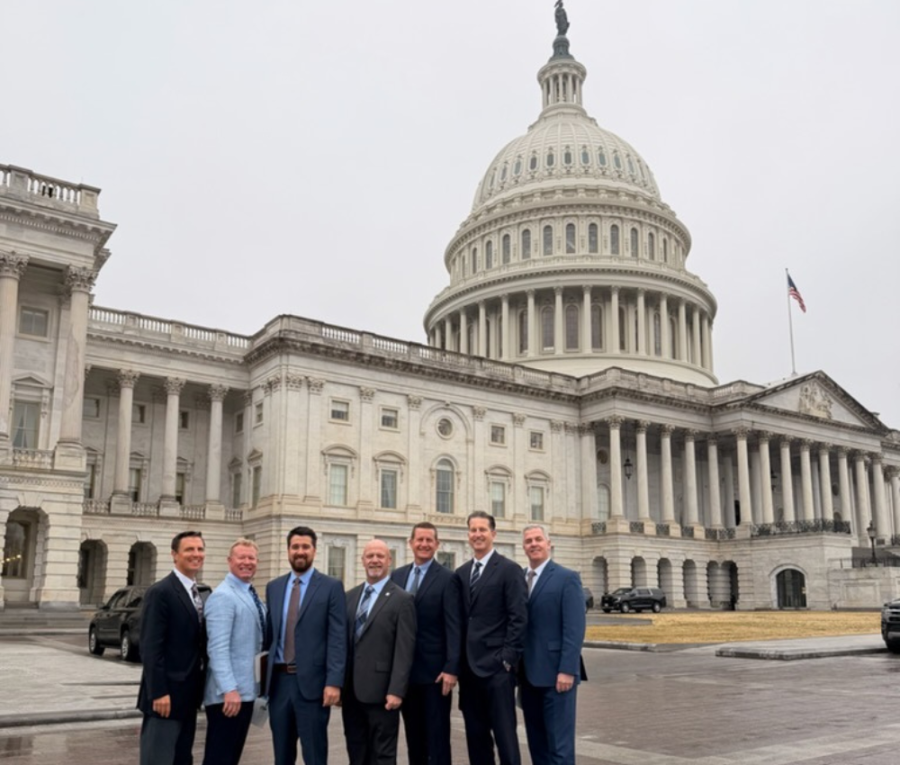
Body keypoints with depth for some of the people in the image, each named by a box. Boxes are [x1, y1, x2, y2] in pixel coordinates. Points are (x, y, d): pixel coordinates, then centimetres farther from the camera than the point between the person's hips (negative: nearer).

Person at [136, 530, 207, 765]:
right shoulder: (160, 592, -13)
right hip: (166, 694, -9)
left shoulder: (196, 594, 14)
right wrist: (158, 692, -22)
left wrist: (198, 688, 14)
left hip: (188, 695, 9)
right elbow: (150, 648, -18)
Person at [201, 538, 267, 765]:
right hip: (228, 693, -9)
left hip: (245, 689, 9)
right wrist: (229, 689, -29)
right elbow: (218, 647, -23)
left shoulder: (252, 595, 13)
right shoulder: (223, 596, -15)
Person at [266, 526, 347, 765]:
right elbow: (270, 633, 13)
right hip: (278, 680, 4)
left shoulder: (331, 587, -3)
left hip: (312, 681, -4)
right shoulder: (273, 587, 11)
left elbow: (338, 638, -8)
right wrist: (265, 677, 8)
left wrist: (334, 682, -15)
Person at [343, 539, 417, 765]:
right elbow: (344, 641, 13)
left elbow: (404, 650, -11)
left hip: (380, 690, -5)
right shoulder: (350, 596, 12)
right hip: (351, 690, 6)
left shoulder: (401, 599, -7)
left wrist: (396, 690, -17)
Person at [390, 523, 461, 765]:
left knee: (437, 736, 3)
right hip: (404, 669, 5)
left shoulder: (447, 579, -6)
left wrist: (451, 668, -17)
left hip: (434, 670, -5)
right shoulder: (397, 576, 9)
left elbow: (453, 627, -10)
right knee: (413, 736, 13)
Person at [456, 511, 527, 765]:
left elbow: (519, 618, -10)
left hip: (496, 667, -6)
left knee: (504, 734, -2)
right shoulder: (461, 573, 13)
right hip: (468, 667, 6)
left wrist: (508, 659, -14)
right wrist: (458, 661, 8)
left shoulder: (509, 570, -5)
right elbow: (460, 619, 15)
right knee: (475, 735, 12)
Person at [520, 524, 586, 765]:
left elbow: (574, 629, -12)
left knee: (559, 742, -2)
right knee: (536, 741, 11)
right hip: (529, 674, 6)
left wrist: (567, 670, -19)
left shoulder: (567, 578, -5)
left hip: (555, 673, -6)